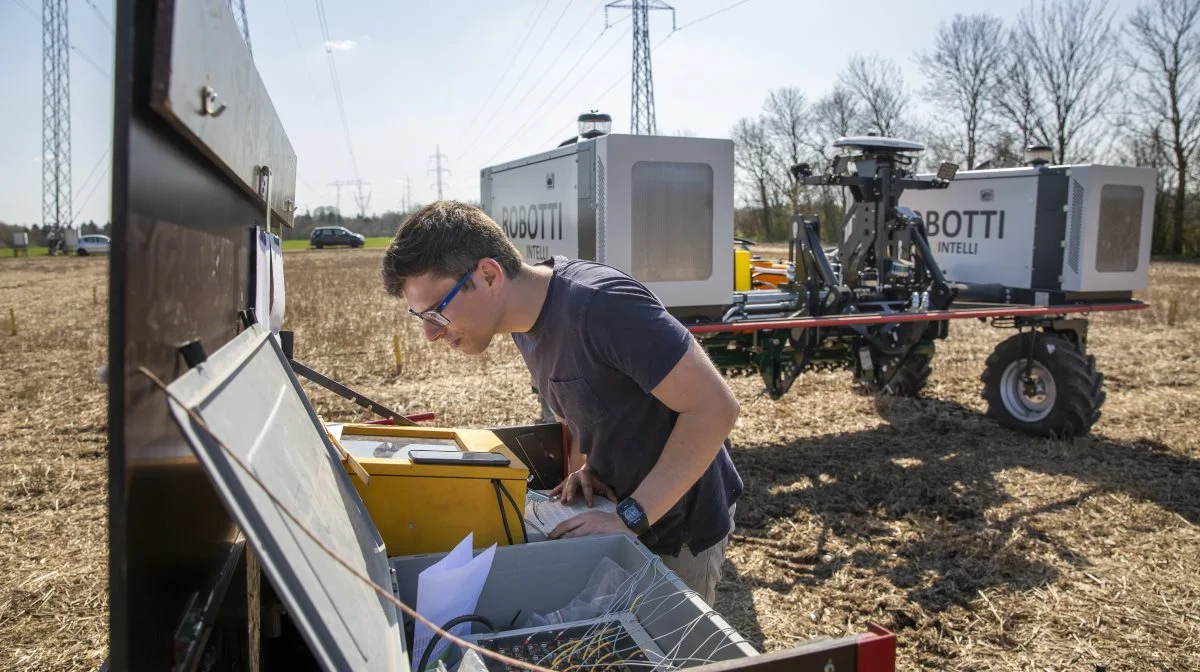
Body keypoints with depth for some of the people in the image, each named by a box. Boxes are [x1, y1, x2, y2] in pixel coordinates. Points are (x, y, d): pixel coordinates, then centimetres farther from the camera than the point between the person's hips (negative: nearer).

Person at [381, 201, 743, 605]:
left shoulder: (598, 303, -31)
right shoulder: (526, 320, -3)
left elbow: (716, 407, -30)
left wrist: (629, 518, -28)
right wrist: (583, 465, -6)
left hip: (679, 528, -7)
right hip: (625, 506, 7)